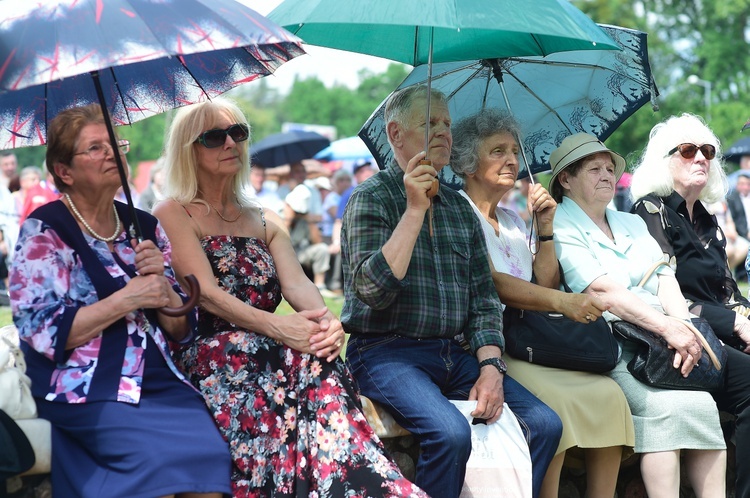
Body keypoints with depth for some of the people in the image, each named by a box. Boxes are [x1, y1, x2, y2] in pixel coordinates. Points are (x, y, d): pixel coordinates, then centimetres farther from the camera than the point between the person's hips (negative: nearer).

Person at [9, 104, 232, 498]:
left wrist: (161, 283, -6)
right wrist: (129, 298, -13)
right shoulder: (44, 231, 0)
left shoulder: (145, 227, 14)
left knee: (213, 451, -23)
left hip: (162, 385, 5)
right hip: (89, 393, -4)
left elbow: (182, 331, 14)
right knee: (164, 457, -28)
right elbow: (42, 332, -11)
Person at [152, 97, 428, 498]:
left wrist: (326, 320, -21)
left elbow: (296, 283, 5)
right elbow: (206, 292, -9)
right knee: (301, 359, -34)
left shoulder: (266, 222, 24)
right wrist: (276, 327, -27)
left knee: (317, 357, -32)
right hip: (205, 356, -4)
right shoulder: (173, 215, 7)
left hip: (264, 352, 4)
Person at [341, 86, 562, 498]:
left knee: (544, 424, -11)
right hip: (385, 352, -6)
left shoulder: (460, 208, 16)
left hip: (452, 354, 6)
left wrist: (491, 367, -2)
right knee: (451, 433, -31)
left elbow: (483, 298, 14)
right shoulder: (371, 198, -2)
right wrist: (415, 210, -17)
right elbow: (373, 290, -17)